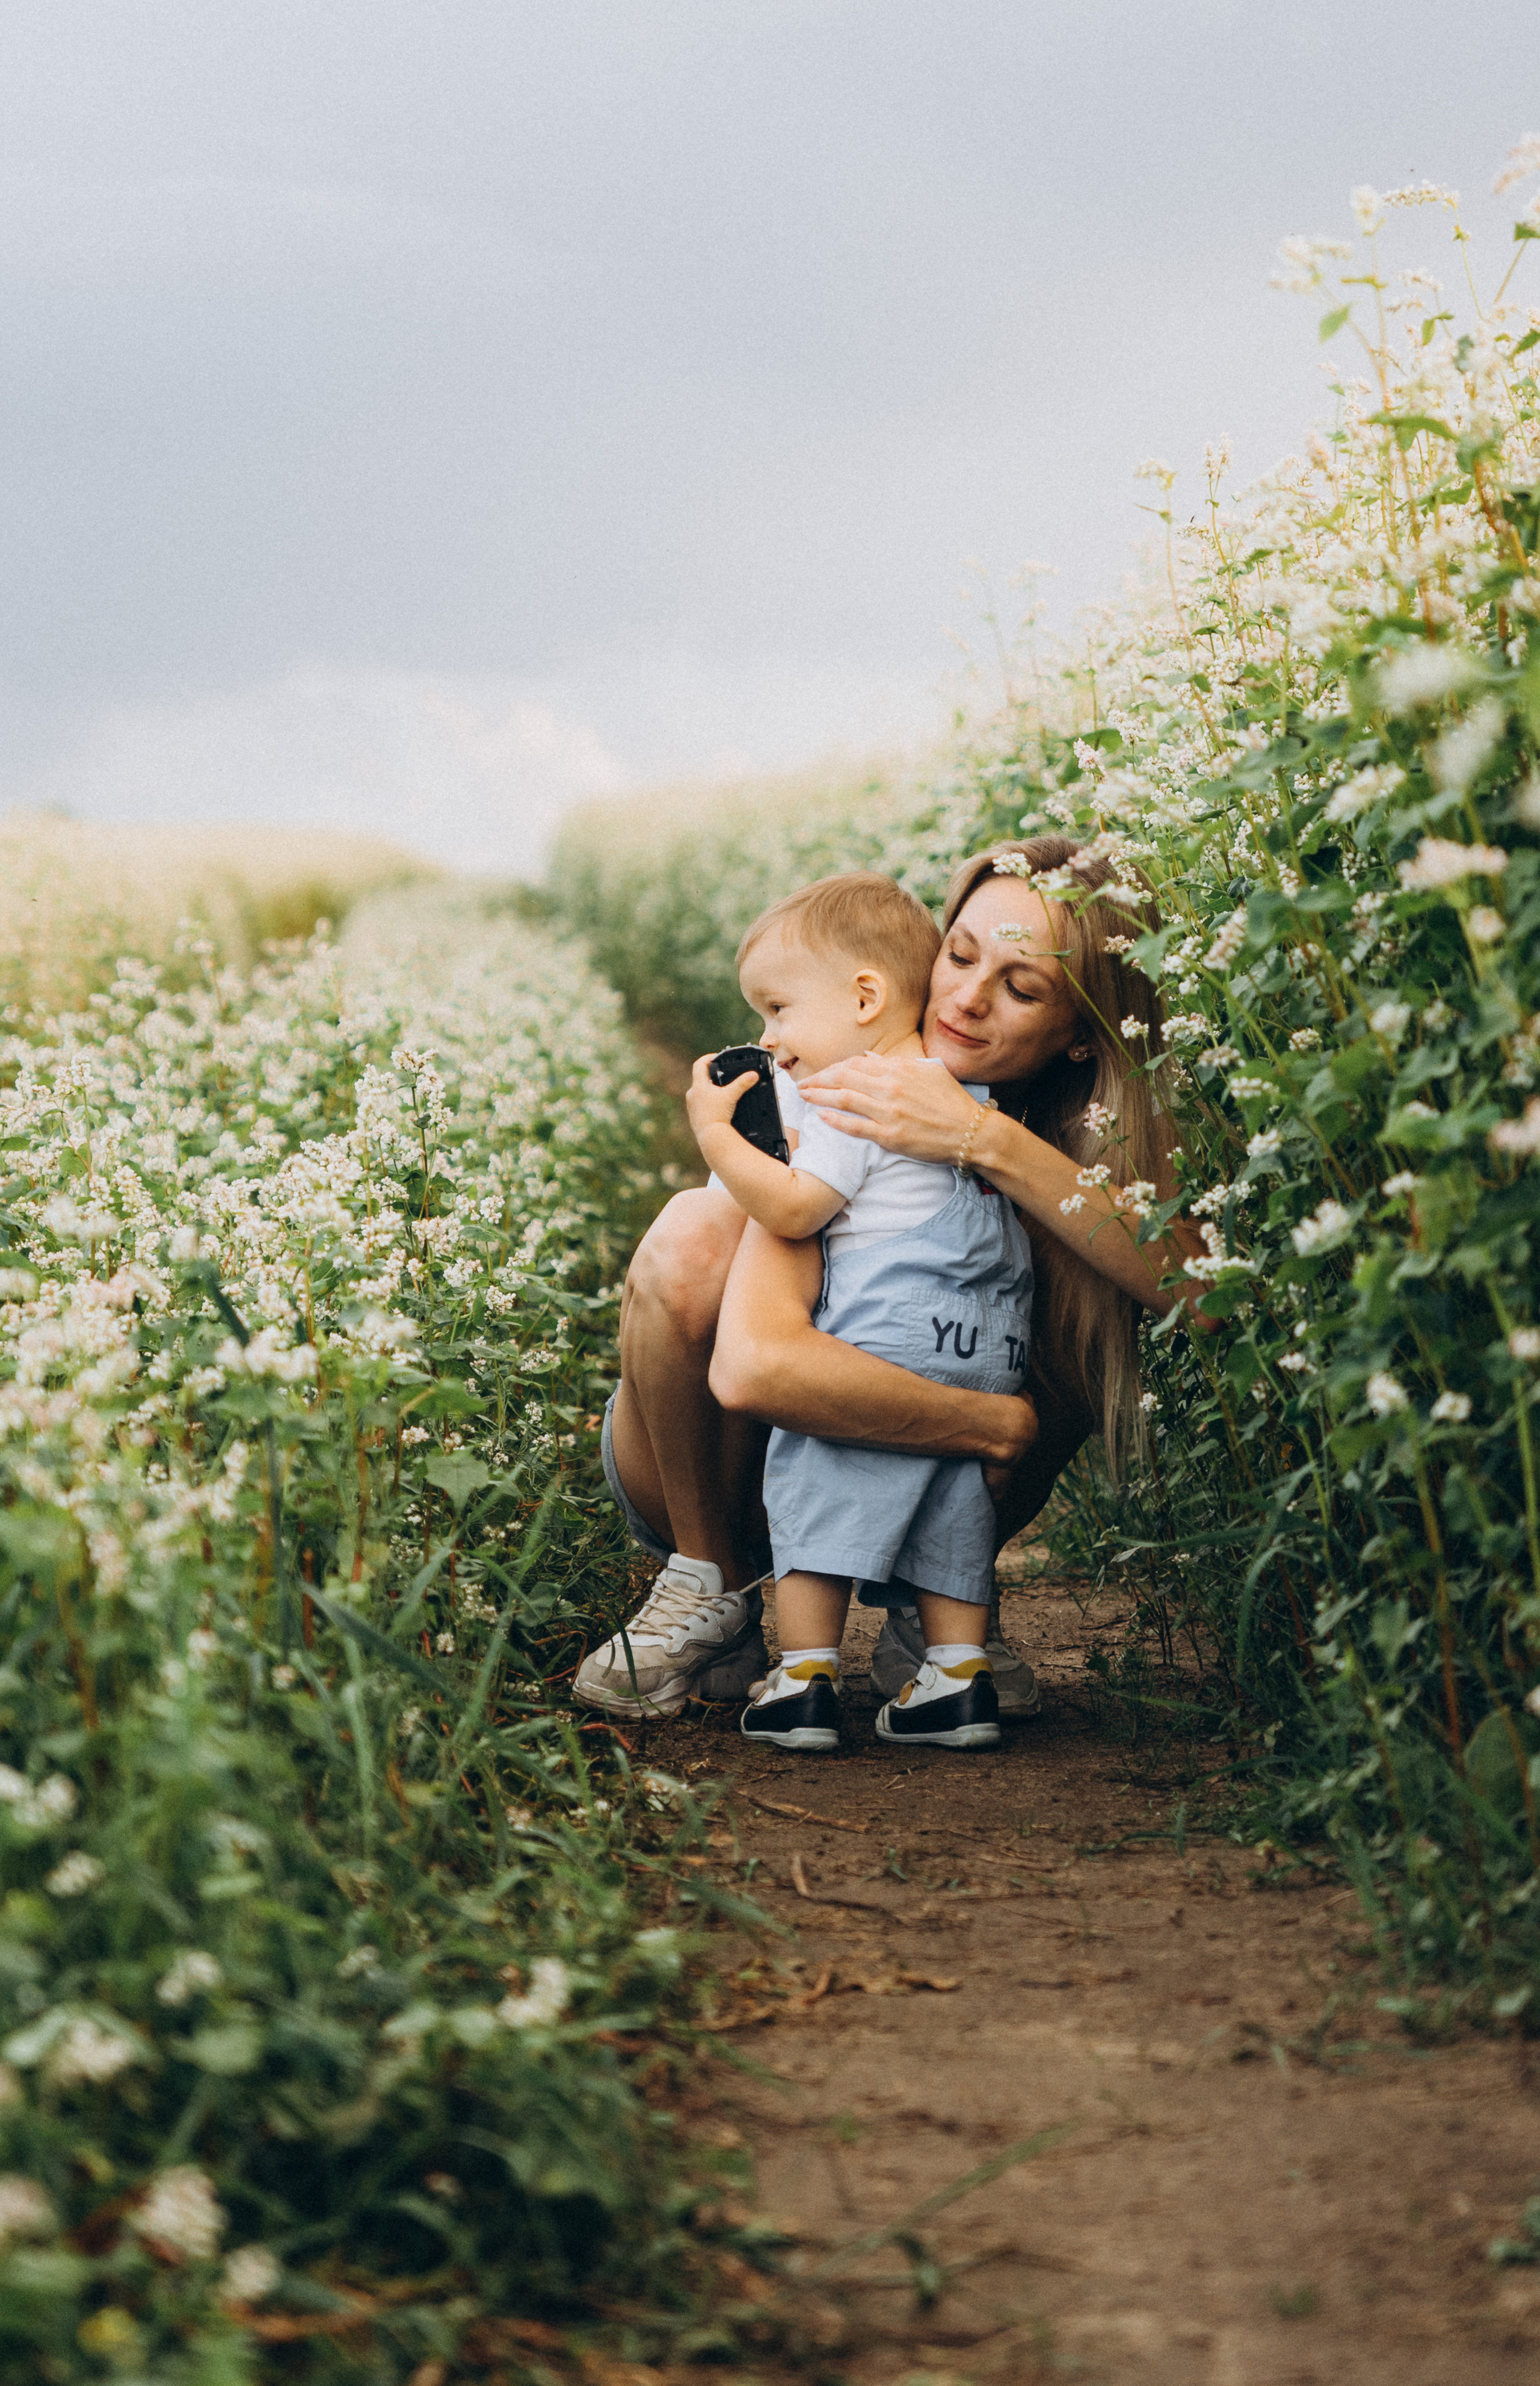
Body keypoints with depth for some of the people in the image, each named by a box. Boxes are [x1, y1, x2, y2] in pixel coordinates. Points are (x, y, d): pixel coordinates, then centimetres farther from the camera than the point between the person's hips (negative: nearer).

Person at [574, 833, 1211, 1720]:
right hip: (721, 1473, -3)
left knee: (1077, 1252, -22)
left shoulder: (1106, 1126, -12)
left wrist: (992, 1142, -42)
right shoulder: (849, 1107, -25)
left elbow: (1193, 1291, -34)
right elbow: (753, 1365, -42)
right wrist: (1003, 1429, -35)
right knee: (696, 1231, -32)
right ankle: (712, 1594, -11)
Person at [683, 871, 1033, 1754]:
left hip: (888, 1336, -8)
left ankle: (806, 1676, -1)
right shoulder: (966, 1090, 18)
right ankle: (960, 1673, 10)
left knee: (817, 1487, 0)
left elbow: (792, 1209, -16)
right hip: (994, 1354, 8)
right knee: (949, 1506, 14)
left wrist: (717, 1133, -10)